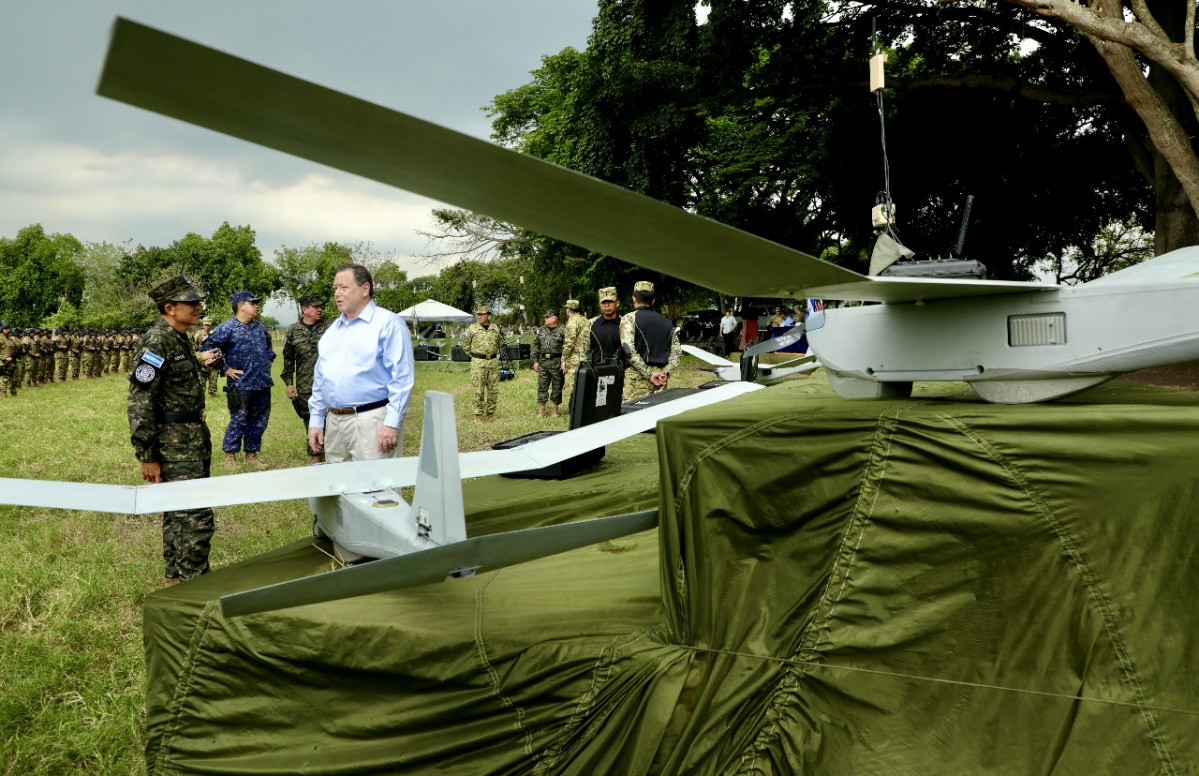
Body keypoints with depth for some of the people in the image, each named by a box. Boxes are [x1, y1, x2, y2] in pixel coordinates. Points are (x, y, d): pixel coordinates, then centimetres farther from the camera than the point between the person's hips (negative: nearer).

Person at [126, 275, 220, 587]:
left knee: (178, 513, 18)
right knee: (196, 517, -9)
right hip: (173, 447, -10)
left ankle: (174, 576, 29)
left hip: (192, 441, 10)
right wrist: (146, 456, -21)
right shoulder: (156, 343, -17)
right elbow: (139, 402, -20)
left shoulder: (181, 340, 12)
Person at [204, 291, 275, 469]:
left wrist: (269, 360, 20)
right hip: (241, 386, -7)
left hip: (263, 385, 7)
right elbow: (208, 347, -16)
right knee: (238, 422, -2)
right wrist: (225, 369, -14)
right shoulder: (227, 328, -11)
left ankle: (252, 455, 23)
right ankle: (230, 457, 10)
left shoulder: (260, 327, 13)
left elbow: (268, 343, 33)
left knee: (259, 421, 11)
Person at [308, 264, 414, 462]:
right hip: (333, 423, 7)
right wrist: (315, 421, 15)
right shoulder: (332, 330, 19)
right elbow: (319, 378, 22)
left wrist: (392, 423, -17)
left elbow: (402, 378, -11)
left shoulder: (388, 324, -4)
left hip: (371, 421, -7)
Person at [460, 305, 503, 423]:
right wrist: (473, 355, 3)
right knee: (479, 390, -3)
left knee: (493, 390, 6)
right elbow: (465, 344, 6)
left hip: (493, 362, 3)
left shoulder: (496, 329, 6)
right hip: (478, 363, -3)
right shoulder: (472, 328, -3)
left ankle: (491, 413, 18)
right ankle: (478, 415, 4)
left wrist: (495, 354, 13)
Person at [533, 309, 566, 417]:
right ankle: (541, 411, 8)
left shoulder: (562, 331, -3)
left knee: (557, 387, 3)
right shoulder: (541, 331, 12)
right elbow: (536, 347, 15)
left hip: (557, 363, -4)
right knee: (542, 386, 4)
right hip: (543, 362, 4)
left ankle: (556, 410, 12)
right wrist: (535, 361, 7)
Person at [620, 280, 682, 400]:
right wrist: (666, 372, 0)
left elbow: (629, 351, -13)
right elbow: (677, 352, 11)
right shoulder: (666, 321, 16)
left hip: (637, 376, -5)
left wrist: (649, 374, -12)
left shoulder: (629, 319, -1)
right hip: (661, 376, 5)